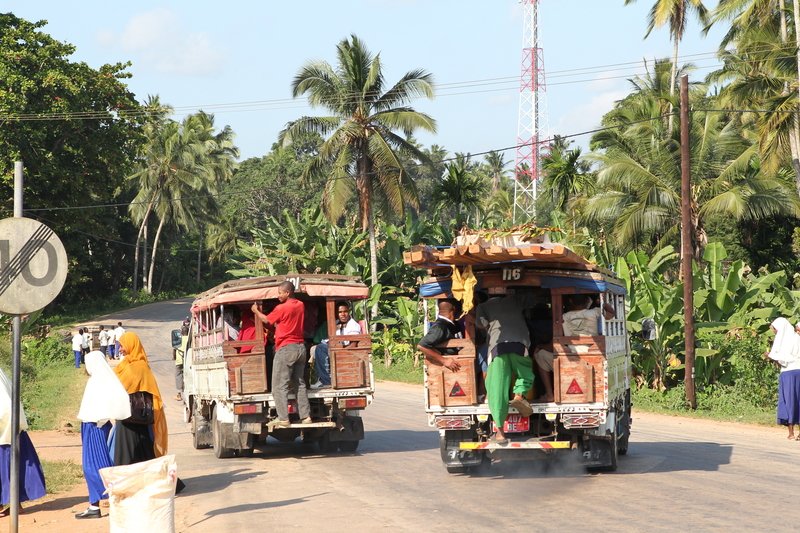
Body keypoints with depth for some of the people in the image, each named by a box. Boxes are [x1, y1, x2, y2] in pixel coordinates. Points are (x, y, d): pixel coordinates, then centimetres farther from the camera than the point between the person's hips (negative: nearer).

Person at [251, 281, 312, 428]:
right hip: (300, 347, 8)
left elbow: (266, 320, 1)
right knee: (299, 383, 14)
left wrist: (256, 311, 17)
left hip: (285, 348, -8)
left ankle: (283, 419, -11)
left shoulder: (282, 308, -14)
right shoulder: (300, 306, 7)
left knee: (280, 386, -5)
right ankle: (306, 416, 10)